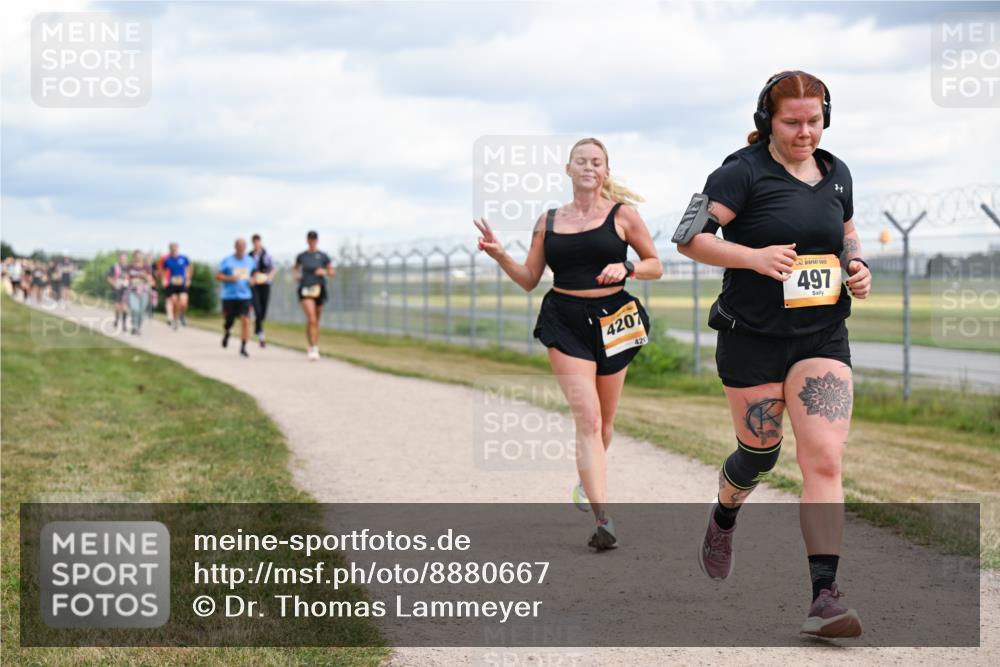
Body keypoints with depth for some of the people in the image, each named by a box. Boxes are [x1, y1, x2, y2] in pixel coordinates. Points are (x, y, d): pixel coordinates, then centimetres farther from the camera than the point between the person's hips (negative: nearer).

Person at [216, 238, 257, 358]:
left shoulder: (250, 261, 8)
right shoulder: (227, 261, -2)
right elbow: (217, 276, -1)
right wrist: (230, 278, -17)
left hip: (245, 296, 2)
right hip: (229, 297, -1)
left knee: (245, 320, -13)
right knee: (229, 321, 6)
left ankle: (243, 348, -8)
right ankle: (226, 334, 42)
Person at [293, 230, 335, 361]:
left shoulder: (323, 256, 4)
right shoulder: (301, 256, 6)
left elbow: (333, 272, 7)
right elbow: (295, 268, 25)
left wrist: (325, 272, -12)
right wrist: (296, 274, 4)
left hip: (319, 289, 2)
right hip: (306, 290, -1)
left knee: (316, 321, 12)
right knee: (311, 319, -18)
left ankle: (315, 348, 28)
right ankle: (313, 348, -21)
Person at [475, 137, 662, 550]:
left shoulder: (621, 214, 3)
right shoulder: (548, 221, 9)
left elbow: (655, 265, 8)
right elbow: (529, 280, 12)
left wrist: (626, 269, -12)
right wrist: (500, 256, -5)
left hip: (612, 320, 1)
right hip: (566, 322, -1)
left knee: (603, 423, 12)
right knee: (587, 419, -15)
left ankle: (587, 481, 44)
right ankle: (603, 521, -23)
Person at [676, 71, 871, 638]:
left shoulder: (836, 174, 10)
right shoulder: (745, 172, -8)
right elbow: (691, 238, -12)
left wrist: (858, 266, 6)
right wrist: (754, 256, -24)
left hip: (822, 338, 3)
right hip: (753, 338, -3)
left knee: (825, 459, -11)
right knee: (760, 453, 10)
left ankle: (825, 596, -13)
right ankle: (723, 518, 47)